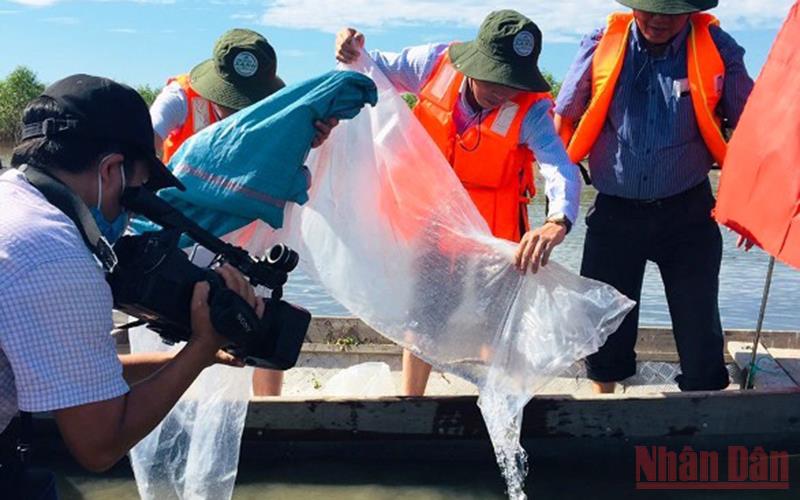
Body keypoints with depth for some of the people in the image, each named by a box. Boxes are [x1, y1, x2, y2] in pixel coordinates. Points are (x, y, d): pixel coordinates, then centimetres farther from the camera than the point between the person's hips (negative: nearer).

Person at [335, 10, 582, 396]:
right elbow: (381, 71, 3)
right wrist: (355, 55, -20)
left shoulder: (530, 110, -24)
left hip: (491, 234, -2)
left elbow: (561, 169, -38)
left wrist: (557, 223, -59)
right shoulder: (436, 63, -16)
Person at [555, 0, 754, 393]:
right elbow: (564, 119, 1)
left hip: (686, 212, -1)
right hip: (614, 212, 1)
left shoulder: (715, 49, -7)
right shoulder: (603, 44, -6)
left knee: (699, 323, 8)